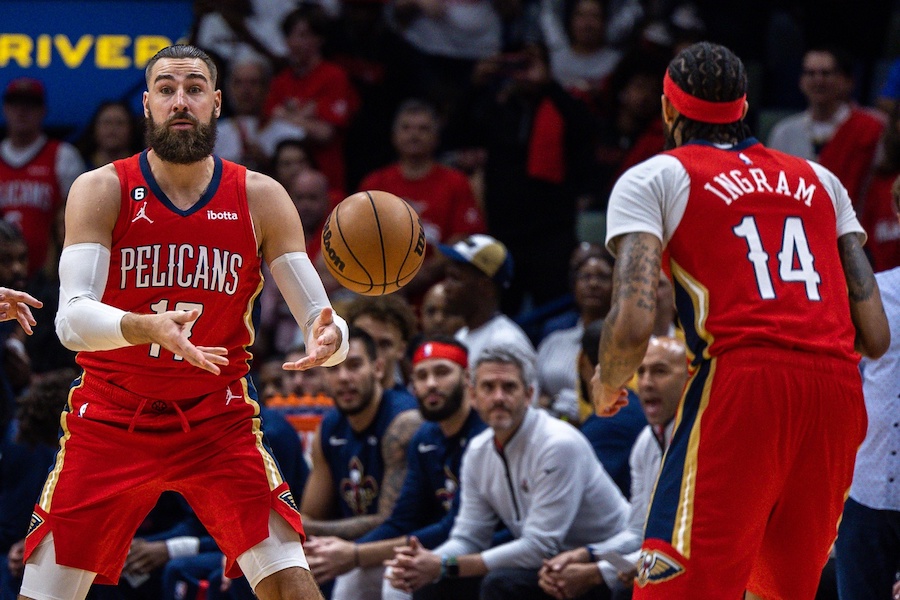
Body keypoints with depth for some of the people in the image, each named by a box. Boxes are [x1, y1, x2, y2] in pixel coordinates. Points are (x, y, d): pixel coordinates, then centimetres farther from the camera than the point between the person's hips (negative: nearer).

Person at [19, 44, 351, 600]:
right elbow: (72, 319, -20)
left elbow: (323, 320, -5)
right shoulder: (101, 190, -7)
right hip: (111, 422, -1)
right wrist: (147, 329, -40)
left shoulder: (260, 199, -2)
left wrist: (330, 336, -31)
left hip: (218, 423, 1)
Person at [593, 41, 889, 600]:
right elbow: (875, 336, 15)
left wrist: (608, 386, 16)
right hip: (838, 390, 5)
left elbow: (633, 324, -5)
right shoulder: (820, 179, 23)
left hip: (741, 386, -5)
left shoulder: (652, 179, 10)